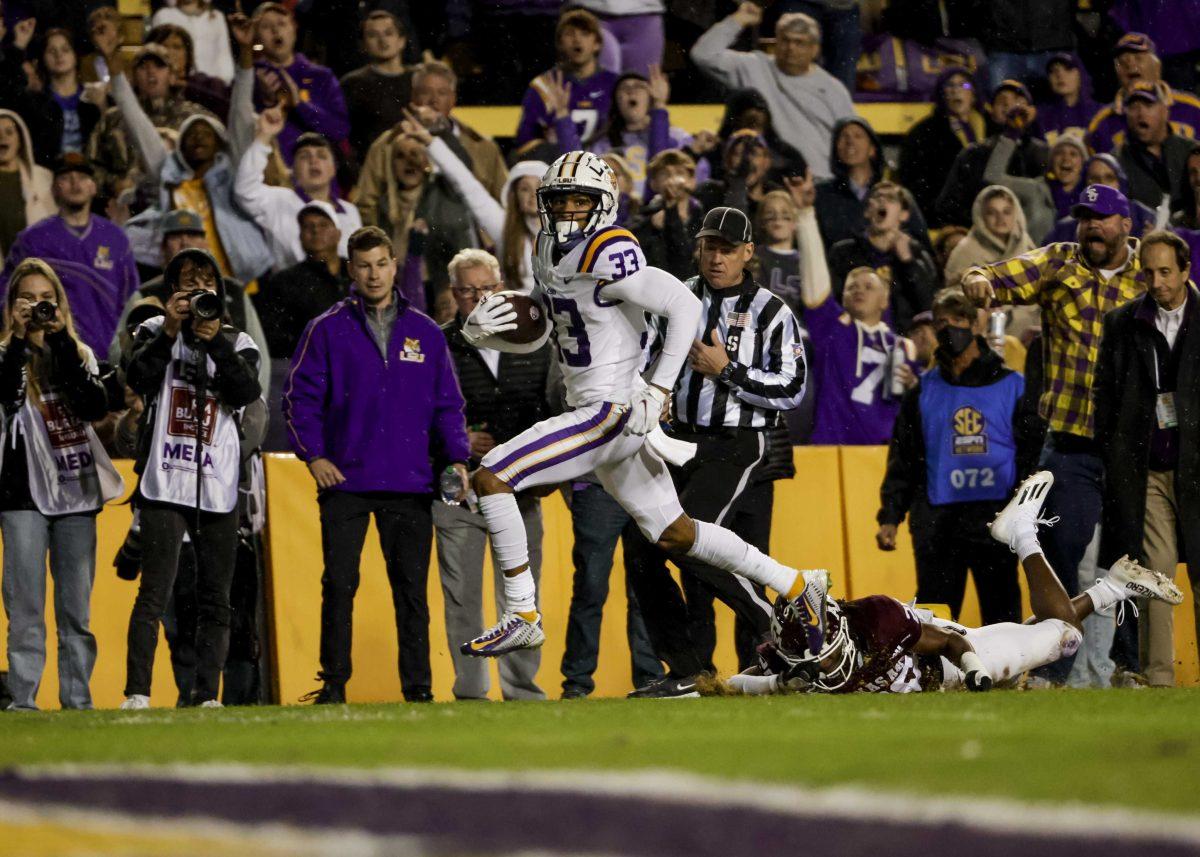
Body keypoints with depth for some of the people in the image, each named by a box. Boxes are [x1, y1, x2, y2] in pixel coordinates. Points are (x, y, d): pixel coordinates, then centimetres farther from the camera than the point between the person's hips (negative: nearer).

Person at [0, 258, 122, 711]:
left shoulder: (78, 354, 12)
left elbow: (97, 407, -7)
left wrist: (61, 342, -12)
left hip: (77, 490, 3)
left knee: (76, 608, 4)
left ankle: (78, 700, 6)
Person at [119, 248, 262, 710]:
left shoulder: (238, 342, 12)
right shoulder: (154, 332, 9)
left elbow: (248, 391, -7)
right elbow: (138, 377, -9)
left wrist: (216, 343, -19)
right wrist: (169, 332, -18)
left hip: (217, 487, 3)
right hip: (165, 482, -3)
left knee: (216, 598, 3)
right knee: (155, 589, -13)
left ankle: (207, 697, 7)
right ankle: (136, 694, -15)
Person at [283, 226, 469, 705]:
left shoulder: (426, 333, 11)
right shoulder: (328, 330, 5)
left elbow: (447, 404, 13)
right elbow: (300, 396, 4)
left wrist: (456, 457, 0)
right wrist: (312, 454, -8)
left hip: (410, 484, 1)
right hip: (345, 481, -1)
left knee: (412, 588, 1)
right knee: (339, 584, -2)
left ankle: (418, 687, 5)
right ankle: (333, 684, 4)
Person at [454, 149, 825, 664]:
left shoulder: (608, 256, -16)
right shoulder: (551, 253, 12)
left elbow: (685, 307, -19)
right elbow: (533, 336, 22)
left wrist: (659, 390, -20)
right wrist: (479, 331, 1)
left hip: (613, 410, -10)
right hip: (591, 409, 10)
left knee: (491, 477, -15)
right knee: (674, 535, 17)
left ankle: (522, 616, -11)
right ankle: (793, 585, 28)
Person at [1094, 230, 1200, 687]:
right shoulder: (1122, 323, 9)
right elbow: (1105, 396, 11)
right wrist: (1114, 464, 5)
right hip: (1146, 473, 1)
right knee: (1154, 577, -3)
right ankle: (1158, 676, -1)